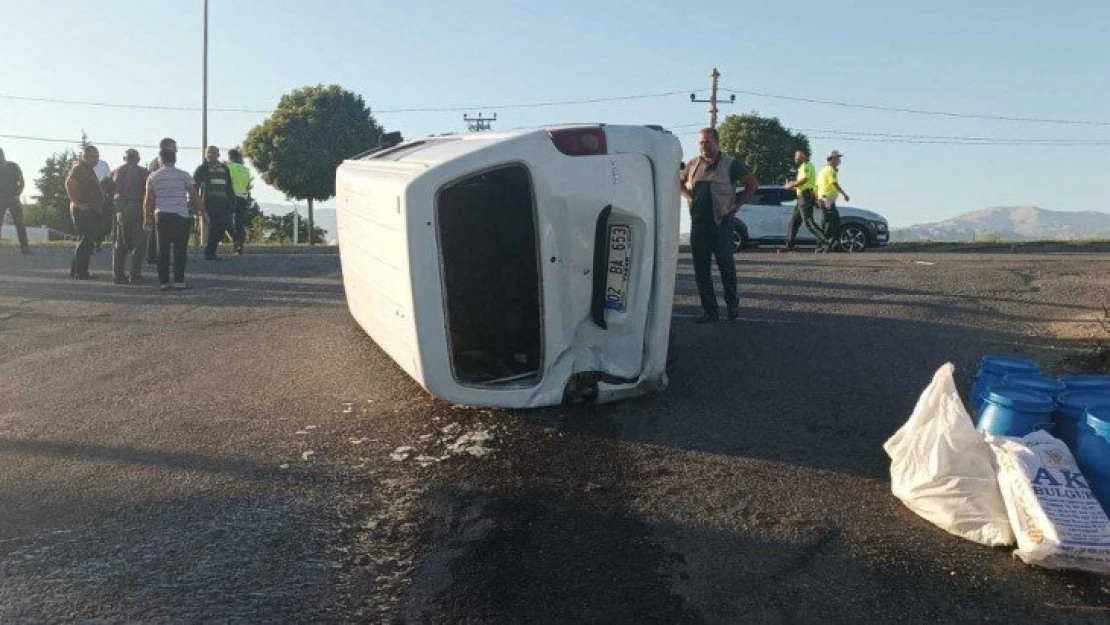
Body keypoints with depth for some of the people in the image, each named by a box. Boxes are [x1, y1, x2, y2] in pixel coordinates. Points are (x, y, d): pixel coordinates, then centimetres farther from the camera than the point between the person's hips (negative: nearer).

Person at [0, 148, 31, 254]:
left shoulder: (13, 167, 0)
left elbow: (21, 183, 2)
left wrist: (17, 195, -10)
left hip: (13, 199, -2)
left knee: (20, 223, -6)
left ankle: (24, 247, -7)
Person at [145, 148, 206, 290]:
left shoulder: (153, 177, 6)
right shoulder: (184, 176, 2)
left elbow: (148, 200, 5)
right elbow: (195, 197, -1)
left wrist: (147, 219, 11)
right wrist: (204, 213, 6)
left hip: (161, 216, 2)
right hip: (181, 216, -1)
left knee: (163, 250, 6)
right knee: (180, 250, 2)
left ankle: (164, 281, 5)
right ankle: (179, 280, -2)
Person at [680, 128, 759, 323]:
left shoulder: (730, 164, -2)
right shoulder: (693, 164, 10)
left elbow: (753, 184, 2)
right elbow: (680, 183, 26)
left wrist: (736, 204, -2)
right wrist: (690, 198, 10)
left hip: (722, 223, -4)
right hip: (698, 223, 4)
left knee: (726, 264, 2)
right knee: (701, 267, 3)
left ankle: (732, 304, 20)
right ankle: (709, 310, 10)